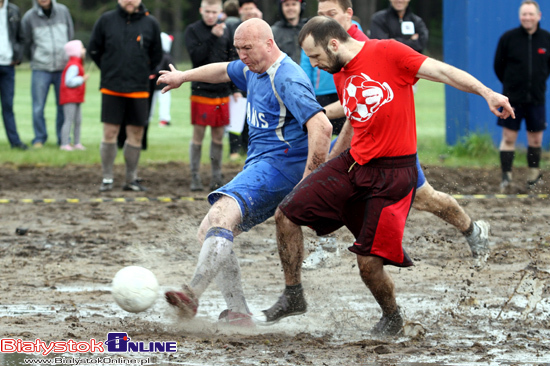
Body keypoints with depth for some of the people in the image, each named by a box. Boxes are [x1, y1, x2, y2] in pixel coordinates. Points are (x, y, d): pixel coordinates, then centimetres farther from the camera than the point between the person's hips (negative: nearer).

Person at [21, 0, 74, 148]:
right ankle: (39, 139, 8)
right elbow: (27, 42, 9)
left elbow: (70, 36, 11)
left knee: (64, 106, 3)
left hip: (63, 68, 1)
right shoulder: (29, 17, -2)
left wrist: (69, 60, 10)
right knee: (38, 108, -3)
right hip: (41, 69, -1)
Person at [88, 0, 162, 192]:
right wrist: (109, 70, 10)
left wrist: (142, 73, 11)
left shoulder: (150, 23, 3)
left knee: (136, 134, 5)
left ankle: (131, 179, 16)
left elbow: (156, 55, 13)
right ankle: (107, 178, 6)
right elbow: (94, 49, 10)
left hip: (139, 90, 1)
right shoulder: (106, 20, 1)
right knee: (110, 133, -3)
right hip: (111, 88, -1)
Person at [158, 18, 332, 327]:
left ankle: (194, 294, -46)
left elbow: (321, 127, -27)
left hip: (279, 164, -11)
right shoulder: (253, 70, 15)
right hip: (258, 167, 11)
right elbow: (224, 70, 39)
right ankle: (238, 314, -1)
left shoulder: (287, 79, -17)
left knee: (221, 214, -31)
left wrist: (309, 181, -28)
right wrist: (183, 77, 52)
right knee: (209, 232, 4)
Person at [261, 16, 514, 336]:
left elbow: (442, 71, -14)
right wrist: (328, 163, 37)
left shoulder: (387, 52, -10)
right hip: (352, 163, 7)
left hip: (392, 174, -7)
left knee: (369, 262, -10)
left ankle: (392, 317, 20)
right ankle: (294, 296, 15)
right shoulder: (340, 74, 12)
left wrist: (487, 93, -26)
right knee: (287, 214, 0)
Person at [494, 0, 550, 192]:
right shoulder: (508, 38, -5)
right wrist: (511, 84, 10)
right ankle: (506, 176, 0)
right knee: (508, 137, -4)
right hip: (512, 98, -2)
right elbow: (499, 66, 5)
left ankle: (534, 173, 23)